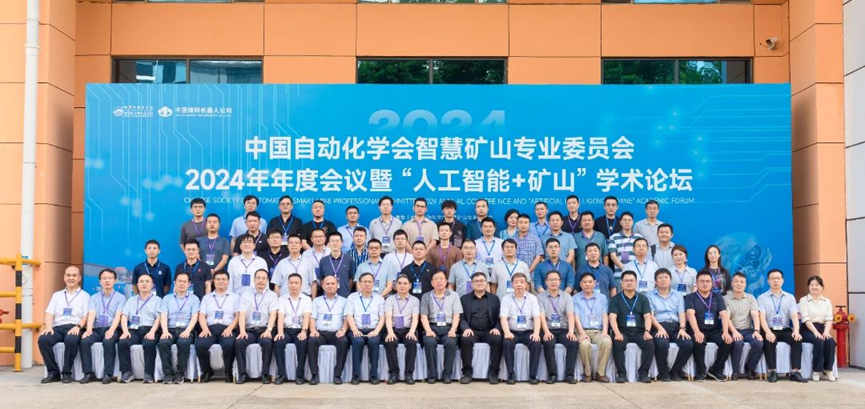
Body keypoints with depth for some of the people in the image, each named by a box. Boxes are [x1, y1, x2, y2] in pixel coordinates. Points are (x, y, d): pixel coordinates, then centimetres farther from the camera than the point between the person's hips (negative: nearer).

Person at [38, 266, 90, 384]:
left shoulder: (85, 296, 15)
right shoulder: (56, 295, 25)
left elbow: (86, 316, 3)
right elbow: (49, 314, 13)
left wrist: (78, 326, -17)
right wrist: (48, 327, -8)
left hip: (74, 328, -3)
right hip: (57, 327, 3)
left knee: (71, 341, -38)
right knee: (43, 339, -29)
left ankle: (66, 373, -24)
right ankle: (53, 372, -18)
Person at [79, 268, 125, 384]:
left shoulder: (120, 297, 9)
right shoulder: (94, 298, 17)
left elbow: (118, 316, -5)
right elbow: (91, 314, 0)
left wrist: (111, 330, -23)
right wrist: (89, 329, -20)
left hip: (112, 329, -3)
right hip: (97, 329, 3)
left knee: (108, 342, -35)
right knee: (84, 341, -27)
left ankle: (108, 374, -28)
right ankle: (88, 373, -21)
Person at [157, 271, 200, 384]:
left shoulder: (194, 299, 14)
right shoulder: (167, 298, 18)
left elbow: (194, 317, 2)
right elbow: (163, 317, 5)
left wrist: (187, 331, -17)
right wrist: (165, 331, -14)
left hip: (186, 330, -1)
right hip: (170, 329, 1)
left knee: (184, 343, -35)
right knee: (163, 343, -32)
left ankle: (180, 374, -24)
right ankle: (168, 373, -23)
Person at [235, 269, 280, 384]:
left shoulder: (272, 295, 11)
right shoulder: (245, 295, 15)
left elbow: (273, 314, -2)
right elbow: (241, 314, 2)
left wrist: (268, 330, -20)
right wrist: (242, 331, -15)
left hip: (264, 330, -1)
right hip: (249, 330, 2)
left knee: (267, 342, -34)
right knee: (239, 342, -29)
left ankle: (265, 374, -22)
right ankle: (242, 374, -20)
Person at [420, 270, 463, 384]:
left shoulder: (453, 295, 14)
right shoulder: (426, 297, 15)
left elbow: (456, 316, 5)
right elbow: (424, 316, 5)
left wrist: (453, 330, -13)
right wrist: (428, 330, -13)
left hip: (448, 328, 0)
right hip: (432, 327, 0)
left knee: (451, 343, -32)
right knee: (429, 342, -32)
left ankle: (447, 374, -20)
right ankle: (431, 374, -20)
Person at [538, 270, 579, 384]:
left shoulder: (566, 296, 11)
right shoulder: (540, 297, 6)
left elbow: (570, 315, -3)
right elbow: (542, 316, -7)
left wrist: (571, 331, -20)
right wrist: (546, 332, -24)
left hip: (564, 330, 2)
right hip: (548, 330, -2)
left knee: (573, 343, -28)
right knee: (548, 343, -33)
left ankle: (569, 374, -20)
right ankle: (552, 374, -23)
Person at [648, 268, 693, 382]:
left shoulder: (678, 295, 22)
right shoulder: (650, 295, 11)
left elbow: (681, 313, 9)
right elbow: (650, 315, -1)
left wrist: (682, 328, -9)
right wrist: (660, 328, -17)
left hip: (675, 326, 4)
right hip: (659, 327, -3)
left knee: (688, 344, -26)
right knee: (662, 344, -36)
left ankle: (675, 371, -5)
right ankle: (663, 372, -11)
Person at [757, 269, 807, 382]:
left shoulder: (790, 297, 14)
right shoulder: (762, 298, 6)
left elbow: (794, 316, 1)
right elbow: (762, 317, -7)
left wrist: (796, 331, -19)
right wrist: (768, 332, -26)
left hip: (785, 330, 2)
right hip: (770, 330, -2)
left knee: (797, 340, -28)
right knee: (769, 342, -34)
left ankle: (795, 372, -28)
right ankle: (773, 372, -29)